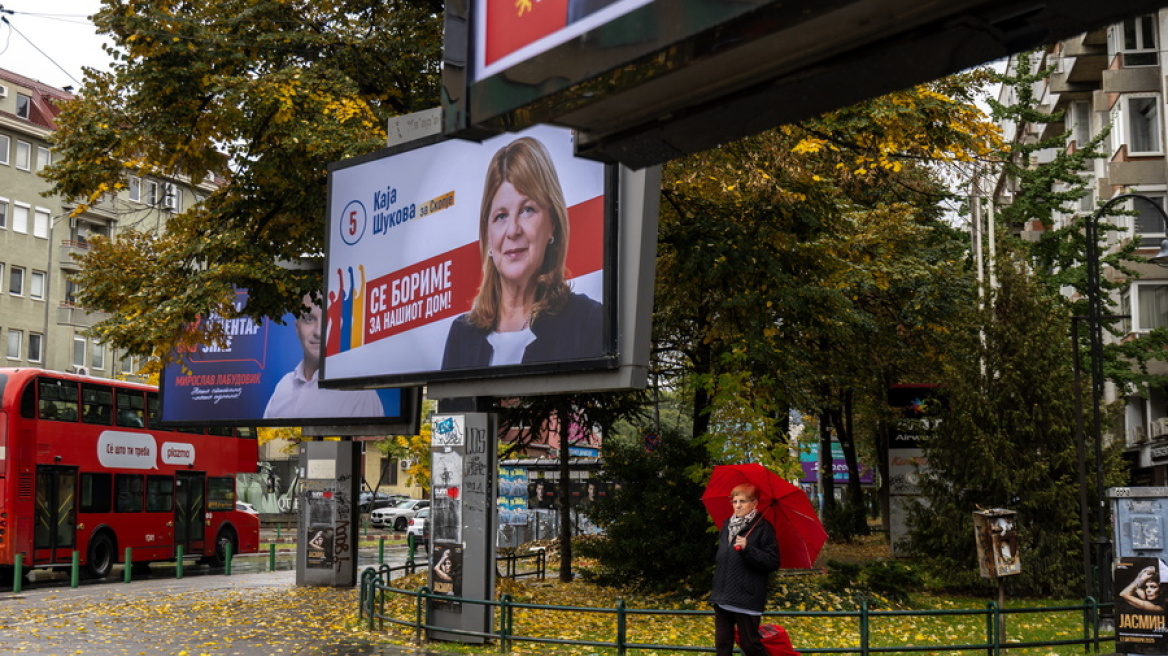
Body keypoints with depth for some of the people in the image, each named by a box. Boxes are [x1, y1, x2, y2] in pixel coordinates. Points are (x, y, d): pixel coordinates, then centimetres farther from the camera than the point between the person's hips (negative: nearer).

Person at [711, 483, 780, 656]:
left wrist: (748, 549, -24)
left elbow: (772, 563, -14)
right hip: (722, 598, 7)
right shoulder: (727, 525, 13)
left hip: (747, 599, -7)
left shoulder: (763, 528, -8)